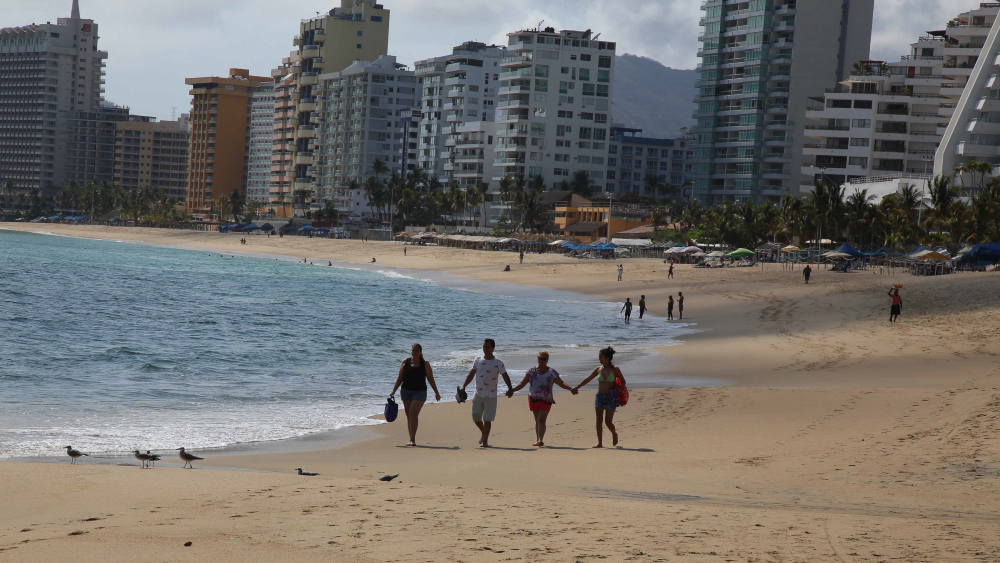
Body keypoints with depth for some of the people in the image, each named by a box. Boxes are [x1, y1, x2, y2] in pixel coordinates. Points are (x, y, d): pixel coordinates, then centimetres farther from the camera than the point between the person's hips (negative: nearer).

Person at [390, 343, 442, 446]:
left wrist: (436, 393, 10)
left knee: (413, 413, -17)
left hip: (419, 391, -3)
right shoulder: (405, 362, 7)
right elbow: (400, 378, 12)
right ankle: (411, 439, 14)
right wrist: (393, 391, 8)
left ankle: (412, 439, -20)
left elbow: (430, 379, 8)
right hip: (406, 391, 3)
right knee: (409, 415, 6)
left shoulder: (425, 364, 2)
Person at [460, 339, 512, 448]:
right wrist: (464, 386, -1)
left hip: (490, 396, -4)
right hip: (478, 394, 4)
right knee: (475, 418, 10)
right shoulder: (478, 361, 7)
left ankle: (485, 440, -2)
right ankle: (483, 432, 37)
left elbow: (505, 376, 0)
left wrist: (510, 388, -15)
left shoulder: (498, 363, -3)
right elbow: (471, 375, 11)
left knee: (487, 419, -7)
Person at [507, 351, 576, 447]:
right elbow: (522, 383, 6)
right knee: (537, 420, 9)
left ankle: (540, 440, -26)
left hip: (545, 400, -3)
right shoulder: (531, 371, 6)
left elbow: (561, 384, 3)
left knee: (541, 420, -16)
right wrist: (512, 390, -6)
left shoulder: (551, 372, 1)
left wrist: (571, 389, -13)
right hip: (533, 399, 3)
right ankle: (538, 440, 18)